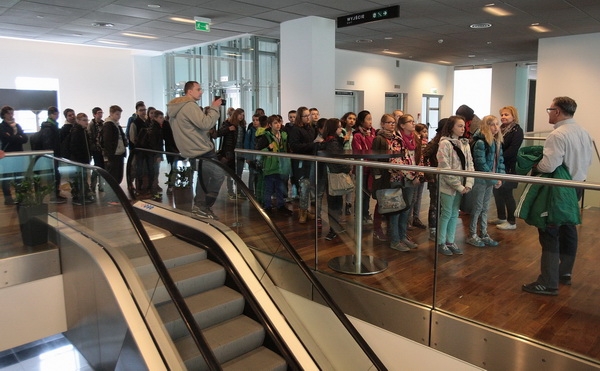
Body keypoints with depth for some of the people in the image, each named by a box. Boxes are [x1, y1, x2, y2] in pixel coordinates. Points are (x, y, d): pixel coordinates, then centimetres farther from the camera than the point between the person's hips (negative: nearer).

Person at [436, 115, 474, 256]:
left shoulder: (465, 144, 9)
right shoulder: (445, 143, -12)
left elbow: (469, 164, 7)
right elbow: (445, 168, -17)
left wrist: (468, 184, -7)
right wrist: (458, 186, -16)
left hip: (461, 186, 6)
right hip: (448, 186, -6)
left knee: (455, 214, 13)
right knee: (446, 214, 1)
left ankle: (450, 242, 24)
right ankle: (441, 243, 14)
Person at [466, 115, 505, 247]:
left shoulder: (497, 142, 9)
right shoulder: (480, 142, -17)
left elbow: (500, 160, 11)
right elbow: (481, 163, -21)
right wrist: (494, 179, -17)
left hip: (490, 179, 8)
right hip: (480, 179, -7)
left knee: (485, 208, 15)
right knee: (477, 207, 2)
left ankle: (484, 234, 25)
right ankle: (472, 235, 14)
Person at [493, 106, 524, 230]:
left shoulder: (517, 131, -9)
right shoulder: (501, 129, 13)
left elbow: (512, 150, -19)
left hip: (509, 168, -7)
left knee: (507, 194, -2)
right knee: (497, 192, 12)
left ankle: (512, 222, 10)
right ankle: (501, 217, 27)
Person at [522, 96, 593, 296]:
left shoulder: (557, 135, -22)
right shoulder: (584, 133, 8)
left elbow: (548, 166, -28)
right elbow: (587, 160, 16)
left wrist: (536, 164, -9)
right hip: (576, 187, 9)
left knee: (549, 233, -4)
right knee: (568, 229, 18)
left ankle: (548, 283, -1)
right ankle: (565, 272, 31)